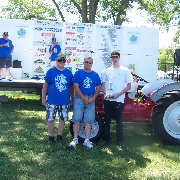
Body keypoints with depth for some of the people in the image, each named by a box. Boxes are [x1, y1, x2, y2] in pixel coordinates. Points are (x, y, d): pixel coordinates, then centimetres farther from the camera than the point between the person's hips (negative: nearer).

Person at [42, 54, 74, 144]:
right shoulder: (51, 71, -2)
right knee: (50, 119, 5)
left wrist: (72, 98, 10)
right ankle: (51, 136, 20)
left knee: (63, 119, 10)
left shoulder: (69, 72, 5)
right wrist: (43, 98, -2)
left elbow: (71, 87, 11)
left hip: (65, 101, 2)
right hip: (52, 101, -2)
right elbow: (45, 85, 1)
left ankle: (59, 136, 26)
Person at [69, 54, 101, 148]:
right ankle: (75, 139, 11)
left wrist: (92, 98, -6)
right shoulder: (78, 73, -1)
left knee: (88, 121, 5)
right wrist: (84, 98, -13)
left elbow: (98, 88, 8)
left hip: (91, 100, 2)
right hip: (79, 99, -2)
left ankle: (87, 140, 11)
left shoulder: (95, 75, 8)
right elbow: (76, 87, -8)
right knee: (76, 120, 1)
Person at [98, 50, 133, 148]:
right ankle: (106, 139, 18)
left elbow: (129, 86, 0)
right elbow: (102, 85, 12)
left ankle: (120, 140, 12)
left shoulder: (125, 70, 2)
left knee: (119, 121, 2)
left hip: (119, 100, -3)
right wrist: (105, 93, -9)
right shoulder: (106, 71, 10)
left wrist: (119, 94, -13)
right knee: (106, 120, 8)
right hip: (107, 100, 3)